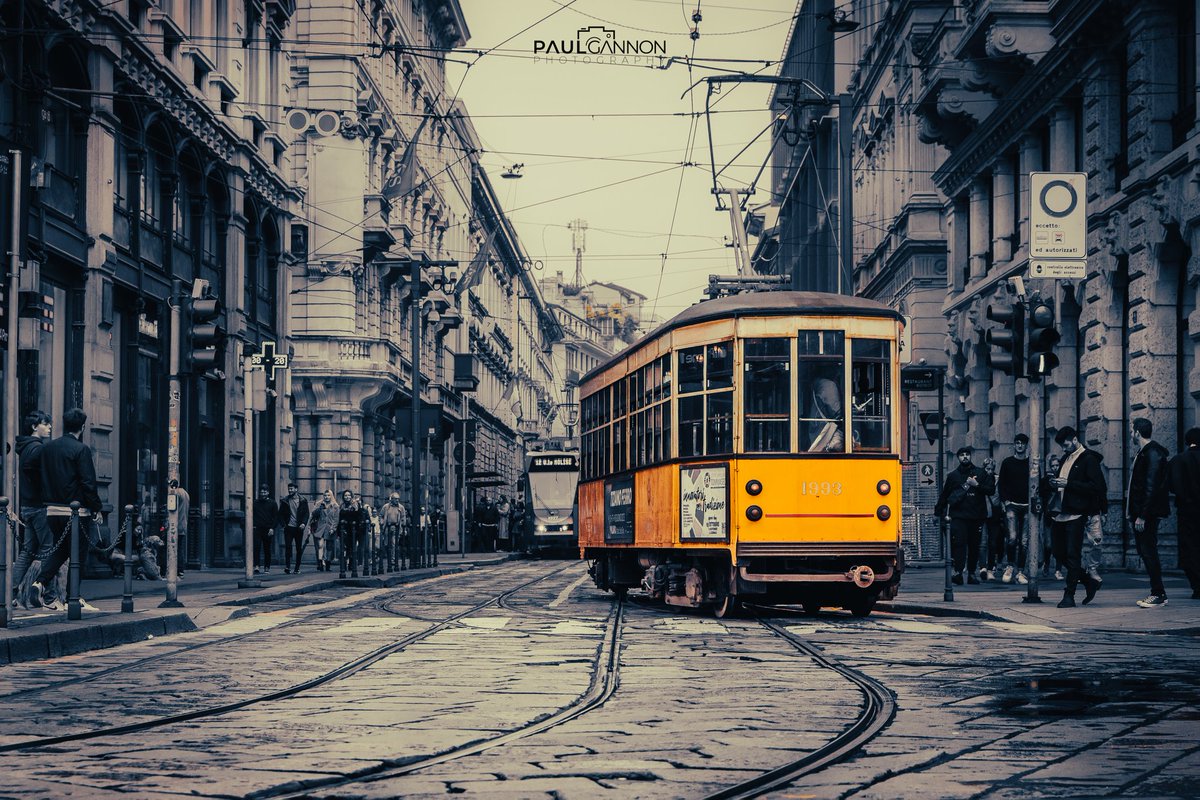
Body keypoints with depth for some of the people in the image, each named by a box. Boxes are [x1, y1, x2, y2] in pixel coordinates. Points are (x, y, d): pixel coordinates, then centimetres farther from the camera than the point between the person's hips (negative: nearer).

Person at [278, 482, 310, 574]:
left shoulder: (303, 501, 6)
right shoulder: (285, 501, 7)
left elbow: (306, 514, 5)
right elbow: (280, 514, 9)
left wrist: (304, 523, -11)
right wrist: (283, 524, -5)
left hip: (299, 528, 1)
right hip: (288, 528, -1)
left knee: (299, 549, 3)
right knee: (288, 547, -9)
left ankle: (297, 568, 9)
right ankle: (287, 567, -12)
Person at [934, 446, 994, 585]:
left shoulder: (980, 473, 10)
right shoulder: (953, 476, 12)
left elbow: (991, 489, 4)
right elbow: (944, 496, 17)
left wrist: (977, 485, -9)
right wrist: (942, 513, 13)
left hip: (976, 516, 1)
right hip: (958, 516, -1)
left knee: (974, 546, 4)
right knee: (958, 543, -14)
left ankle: (971, 573, 12)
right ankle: (958, 572, -21)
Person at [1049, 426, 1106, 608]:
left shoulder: (1088, 459, -7)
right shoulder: (1066, 458, 18)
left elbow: (1096, 486, -16)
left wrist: (1068, 484, -18)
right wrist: (1055, 482, 3)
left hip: (1076, 514, -9)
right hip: (1061, 513, 9)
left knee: (1073, 555, -6)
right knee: (1059, 553, 10)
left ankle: (1069, 596, -3)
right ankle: (1089, 582, 24)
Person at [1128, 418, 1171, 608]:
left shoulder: (1152, 453, -15)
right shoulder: (1142, 453, 16)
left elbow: (1151, 487, -21)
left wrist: (1142, 516, -22)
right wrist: (1132, 512, 17)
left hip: (1147, 513, -10)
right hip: (1140, 513, 10)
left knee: (1148, 552, -6)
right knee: (1145, 551, 11)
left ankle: (1158, 595, -1)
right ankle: (1158, 593, 16)